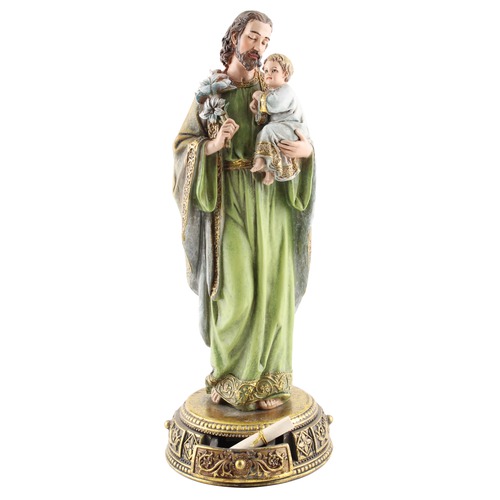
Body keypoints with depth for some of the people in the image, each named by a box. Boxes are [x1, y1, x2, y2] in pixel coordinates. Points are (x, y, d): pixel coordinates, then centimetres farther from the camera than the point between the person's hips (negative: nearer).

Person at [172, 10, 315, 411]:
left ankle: (265, 378, 14)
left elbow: (301, 139, 11)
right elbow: (182, 144, 5)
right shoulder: (209, 92, 8)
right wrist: (212, 145, -16)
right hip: (228, 199, -2)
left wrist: (306, 150, -14)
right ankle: (228, 377, 15)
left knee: (270, 286, 0)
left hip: (270, 197, 2)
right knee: (235, 290, -7)